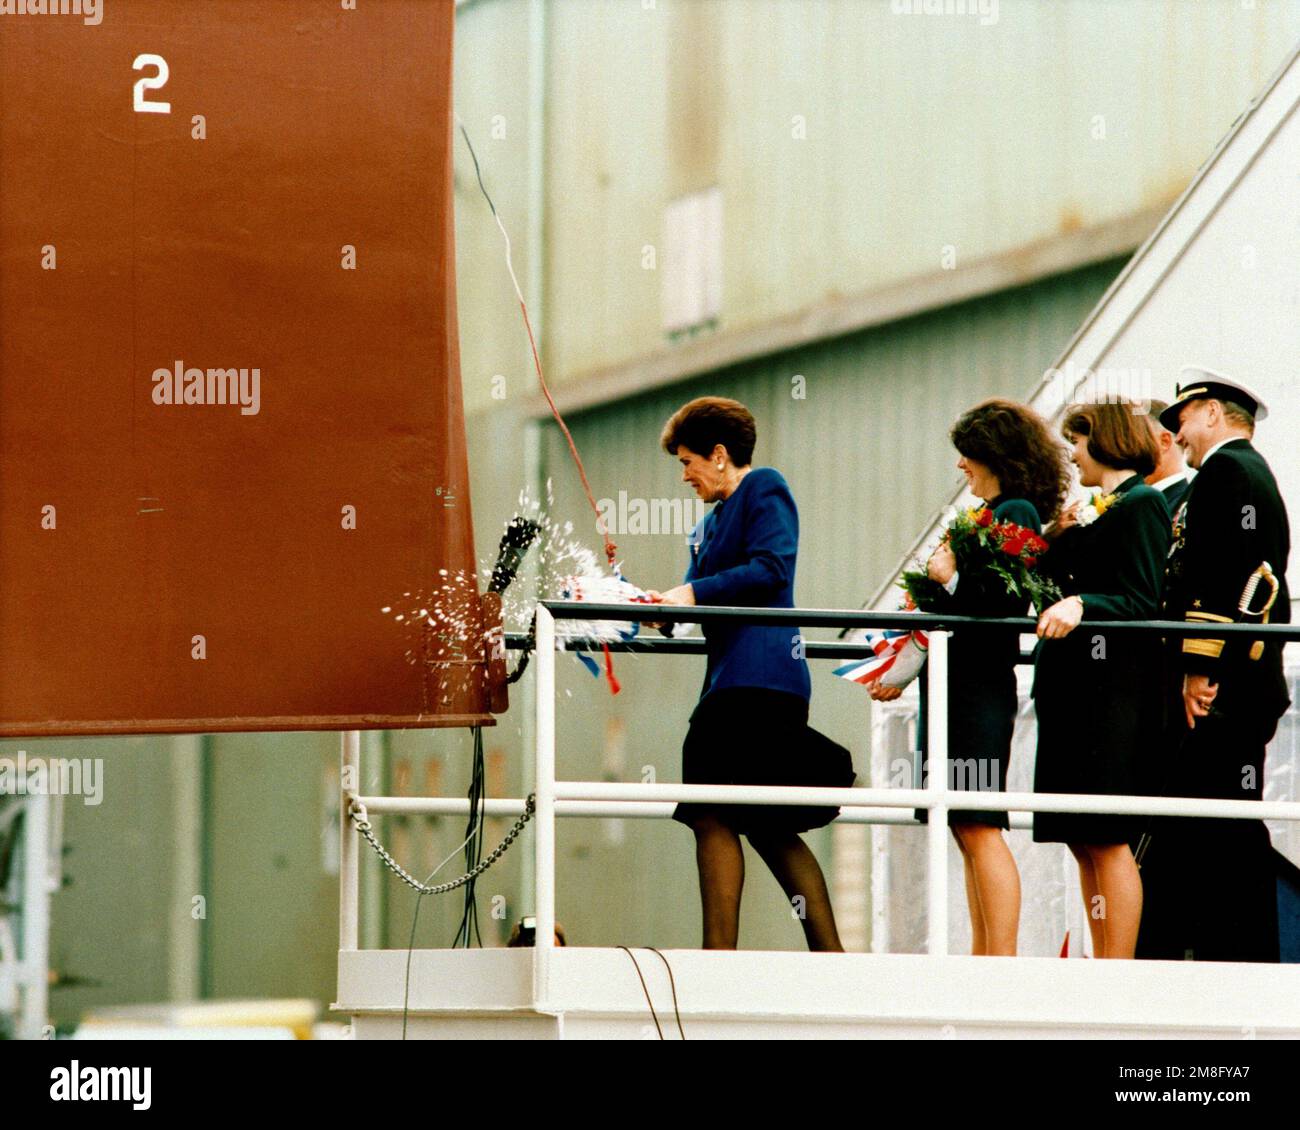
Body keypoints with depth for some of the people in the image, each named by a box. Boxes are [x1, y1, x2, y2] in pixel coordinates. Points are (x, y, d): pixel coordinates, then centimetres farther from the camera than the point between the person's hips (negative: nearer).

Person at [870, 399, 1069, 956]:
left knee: (979, 828, -11)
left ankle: (1002, 964, -12)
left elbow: (1006, 603, -21)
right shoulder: (992, 514, 17)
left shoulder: (1015, 514, -10)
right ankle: (983, 960, 11)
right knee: (969, 832, 9)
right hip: (959, 689, 10)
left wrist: (951, 578, -8)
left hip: (982, 692, -10)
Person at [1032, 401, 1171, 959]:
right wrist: (1061, 537, 14)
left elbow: (1142, 604, -15)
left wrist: (1080, 606, -28)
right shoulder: (1100, 512, 20)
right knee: (1083, 842, 7)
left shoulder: (1141, 504, -7)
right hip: (1073, 690, 9)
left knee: (1106, 838, -10)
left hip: (1114, 692, -9)